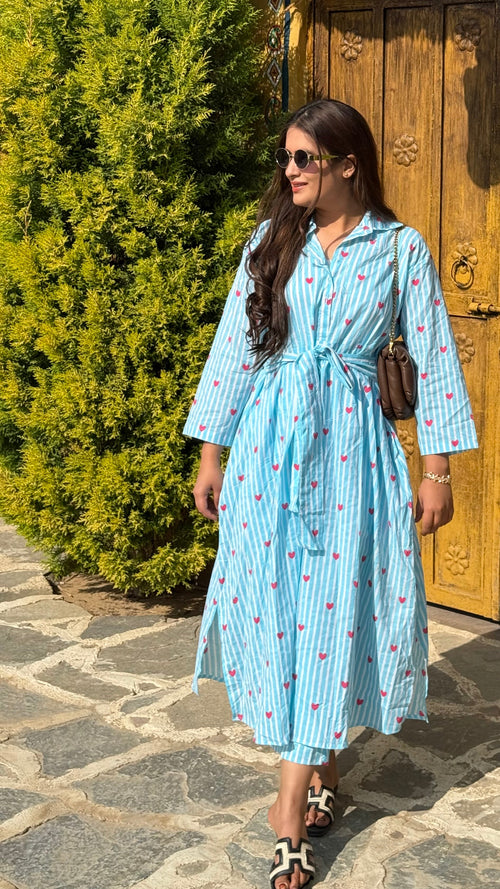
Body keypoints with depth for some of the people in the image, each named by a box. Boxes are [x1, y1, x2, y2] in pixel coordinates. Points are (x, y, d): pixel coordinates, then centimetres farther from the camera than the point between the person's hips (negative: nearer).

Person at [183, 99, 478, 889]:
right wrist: (211, 456, 6)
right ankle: (320, 769, 21)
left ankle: (293, 800, 3)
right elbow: (234, 348, 8)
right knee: (276, 601, 3)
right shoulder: (271, 241, 7)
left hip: (350, 451, -3)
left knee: (331, 605, -3)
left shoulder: (400, 248, -1)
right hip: (269, 445, 3)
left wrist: (437, 471, -1)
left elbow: (434, 359, 1)